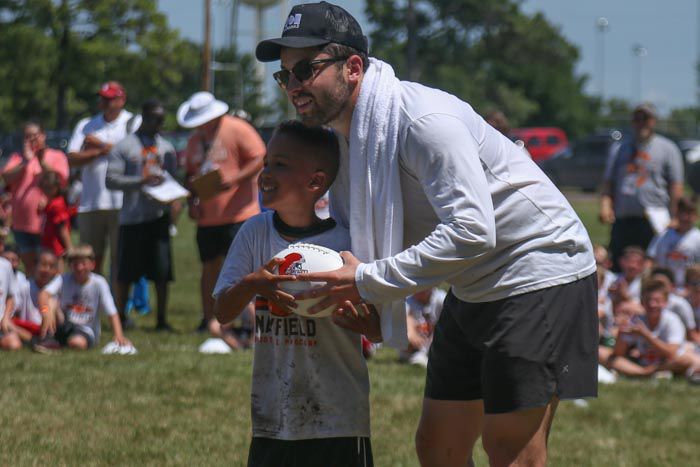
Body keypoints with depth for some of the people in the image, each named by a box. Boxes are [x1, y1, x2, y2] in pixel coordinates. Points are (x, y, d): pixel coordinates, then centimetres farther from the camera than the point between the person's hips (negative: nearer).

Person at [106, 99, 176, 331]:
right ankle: (120, 317, 13)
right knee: (125, 271, 0)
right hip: (132, 215, -3)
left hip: (159, 214, 3)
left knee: (162, 270, 0)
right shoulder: (124, 146, 0)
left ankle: (162, 319, 6)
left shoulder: (166, 148, 15)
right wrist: (142, 181, -18)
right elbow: (111, 180, -6)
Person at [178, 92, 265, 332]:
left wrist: (233, 179, -22)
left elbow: (260, 159, -12)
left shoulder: (237, 130, -6)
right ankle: (207, 320, 18)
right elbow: (190, 175, 24)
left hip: (238, 214, -7)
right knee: (210, 267, 10)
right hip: (206, 217, 7)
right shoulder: (195, 140, 16)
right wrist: (192, 200, 7)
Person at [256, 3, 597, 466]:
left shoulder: (422, 119, -25)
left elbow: (471, 231, -33)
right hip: (474, 289, 10)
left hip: (540, 275, -10)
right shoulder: (345, 134, 4)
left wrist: (368, 280, -29)